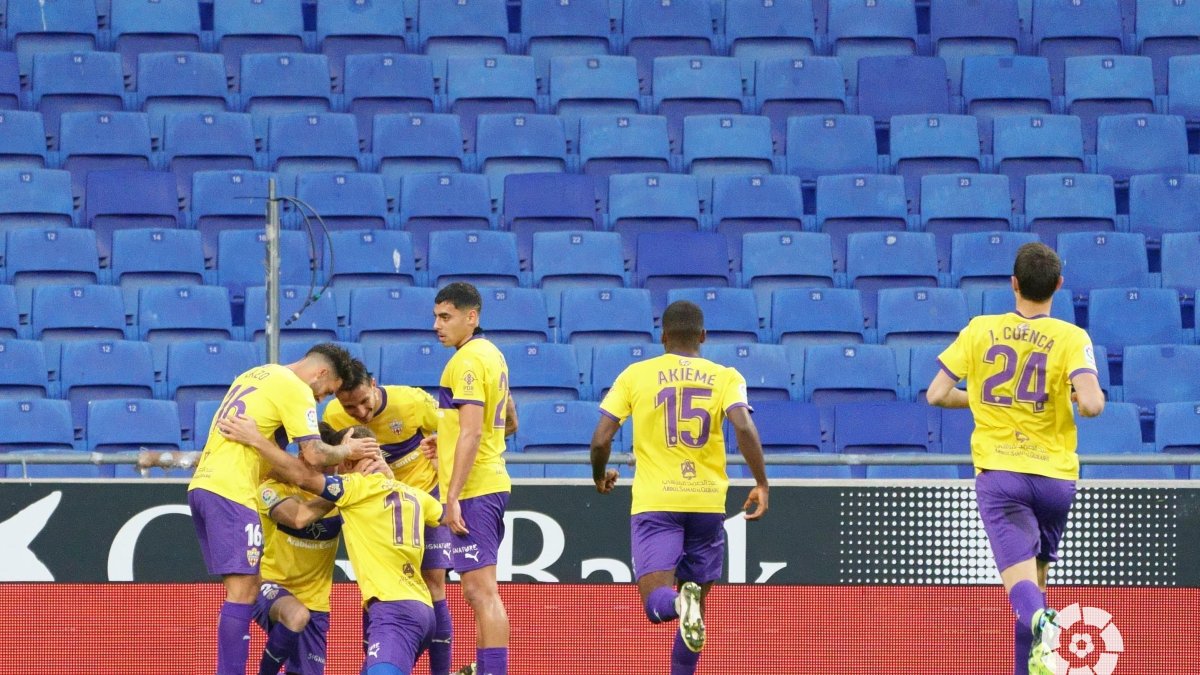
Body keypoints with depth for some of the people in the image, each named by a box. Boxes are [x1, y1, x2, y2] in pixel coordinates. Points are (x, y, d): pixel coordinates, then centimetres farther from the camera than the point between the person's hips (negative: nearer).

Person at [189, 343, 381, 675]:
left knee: (244, 589, 15)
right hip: (231, 491, -9)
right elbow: (314, 454, -13)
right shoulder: (297, 390, -6)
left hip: (203, 484, 9)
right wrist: (346, 451, 7)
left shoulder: (256, 374, 22)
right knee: (243, 591, -9)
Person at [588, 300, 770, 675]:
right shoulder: (725, 377, 4)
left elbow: (601, 440, 0)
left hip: (654, 503, -1)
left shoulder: (635, 376, 5)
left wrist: (600, 476, 20)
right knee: (696, 597, 17)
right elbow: (743, 427, -15)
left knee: (657, 601, -7)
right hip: (708, 501, 1)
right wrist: (761, 484, -10)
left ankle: (680, 603, -41)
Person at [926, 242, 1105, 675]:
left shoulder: (980, 331, 1)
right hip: (1054, 475, 1)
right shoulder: (1071, 339, -4)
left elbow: (936, 394, 3)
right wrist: (1078, 395, 6)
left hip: (998, 473, -1)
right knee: (1036, 575, 20)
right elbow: (1092, 405, -17)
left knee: (1020, 582, -14)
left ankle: (1041, 625, -47)